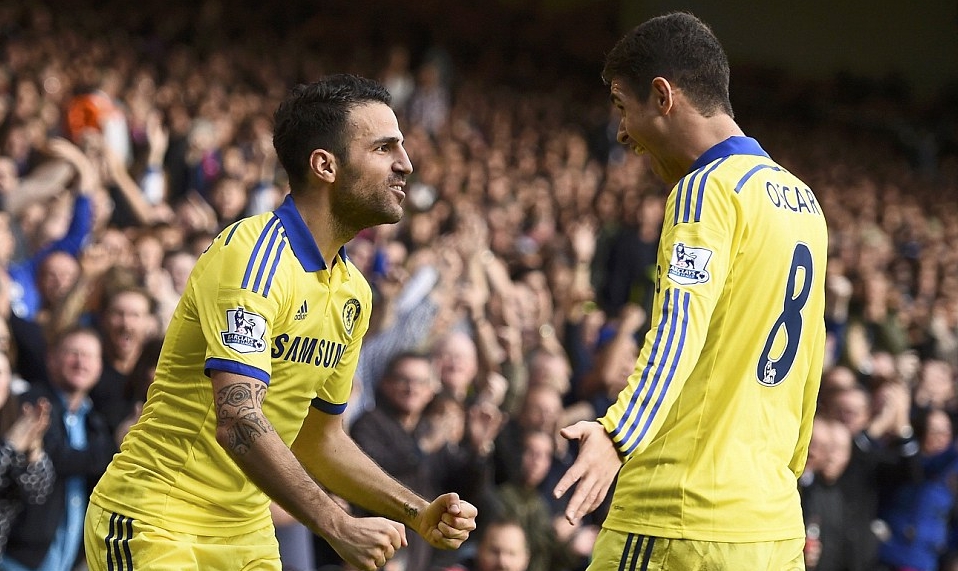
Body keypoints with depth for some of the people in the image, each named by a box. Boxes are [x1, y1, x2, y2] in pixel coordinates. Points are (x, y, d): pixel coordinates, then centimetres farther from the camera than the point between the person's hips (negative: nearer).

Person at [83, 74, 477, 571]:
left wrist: (418, 513, 5)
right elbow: (239, 422, -29)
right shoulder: (252, 253, -18)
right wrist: (340, 529, -32)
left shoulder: (352, 292, 8)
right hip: (156, 524, -8)